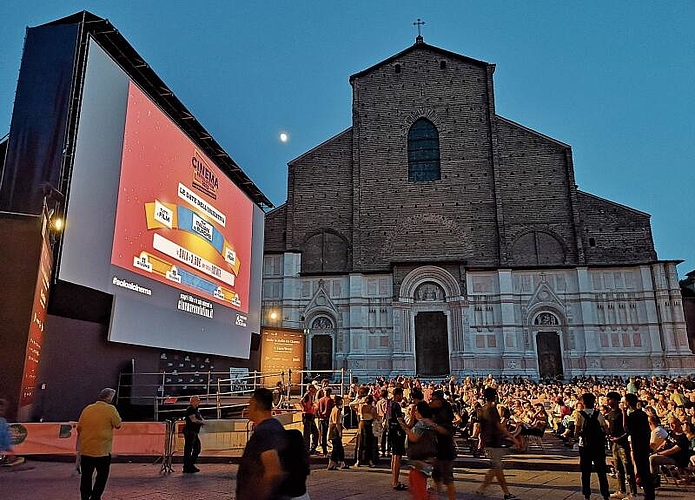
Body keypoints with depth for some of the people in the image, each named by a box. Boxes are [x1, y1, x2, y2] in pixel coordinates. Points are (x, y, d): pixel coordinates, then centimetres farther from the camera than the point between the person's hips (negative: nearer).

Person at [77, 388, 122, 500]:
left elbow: (79, 429, 10)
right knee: (102, 476, 10)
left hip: (85, 450, 5)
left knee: (86, 477, 14)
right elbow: (118, 425, -2)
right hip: (102, 451, -5)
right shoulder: (110, 409, -10)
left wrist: (78, 449, 18)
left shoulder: (87, 409, 6)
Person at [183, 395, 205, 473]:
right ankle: (186, 468, 3)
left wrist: (202, 421, -4)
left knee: (197, 449, 14)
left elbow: (201, 418, 19)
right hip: (189, 432, -10)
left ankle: (191, 465, 24)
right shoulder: (190, 409, -13)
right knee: (188, 450, -4)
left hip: (194, 433, 10)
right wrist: (202, 422, -7)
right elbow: (193, 420, -21)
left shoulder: (196, 410, 16)